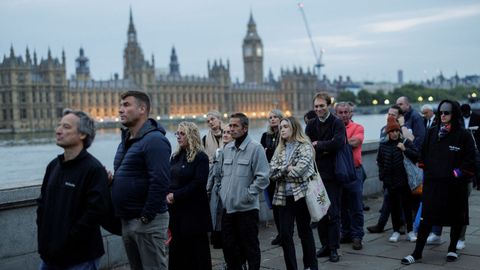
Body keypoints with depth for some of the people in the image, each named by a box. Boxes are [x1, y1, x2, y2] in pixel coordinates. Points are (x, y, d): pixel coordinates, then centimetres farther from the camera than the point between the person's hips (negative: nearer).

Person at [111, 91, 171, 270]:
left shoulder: (154, 140, -15)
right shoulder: (126, 140, 14)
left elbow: (160, 182, -24)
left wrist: (146, 216, -21)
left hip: (148, 221, -9)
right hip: (127, 220, 9)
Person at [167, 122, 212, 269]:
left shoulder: (201, 157, -8)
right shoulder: (176, 156, 13)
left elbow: (198, 184, -17)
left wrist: (176, 195, -18)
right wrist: (167, 195, -7)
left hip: (194, 210, -6)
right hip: (175, 209, 6)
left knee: (196, 248, 3)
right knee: (177, 247, 11)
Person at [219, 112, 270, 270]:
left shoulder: (255, 148, -10)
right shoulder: (227, 149, 11)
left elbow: (263, 177, -13)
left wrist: (248, 194, -14)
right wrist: (223, 192, 11)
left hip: (246, 208, -6)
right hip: (228, 207, 6)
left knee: (250, 247, 5)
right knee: (229, 246, 13)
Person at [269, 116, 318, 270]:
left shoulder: (305, 147, -5)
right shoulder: (279, 149, 12)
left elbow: (299, 170, -18)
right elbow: (271, 172, 2)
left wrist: (281, 172, -4)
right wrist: (287, 168, -13)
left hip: (300, 195, -4)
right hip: (283, 197, 5)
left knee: (305, 232, 8)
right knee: (285, 235, 3)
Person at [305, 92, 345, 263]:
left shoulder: (337, 123, -4)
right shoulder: (311, 125, 9)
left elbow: (338, 142, -21)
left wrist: (318, 145, -12)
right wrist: (325, 149, -14)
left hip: (332, 174, -4)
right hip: (316, 173, 4)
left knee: (333, 213, -1)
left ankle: (333, 248, 8)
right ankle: (325, 245, 20)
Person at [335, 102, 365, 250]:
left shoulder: (357, 127, -2)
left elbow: (355, 142, -18)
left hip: (354, 170, -3)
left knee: (356, 207, 1)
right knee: (342, 206, 13)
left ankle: (357, 236, 10)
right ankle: (346, 234, 25)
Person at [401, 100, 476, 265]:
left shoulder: (463, 135, -4)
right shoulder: (432, 132, 8)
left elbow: (470, 160, -5)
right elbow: (424, 155, 14)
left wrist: (458, 173, -12)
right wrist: (426, 173, 7)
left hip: (455, 186, -2)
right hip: (433, 184, 2)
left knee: (456, 218, 11)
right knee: (426, 218, -1)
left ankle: (452, 249, 30)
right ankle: (417, 253, 3)